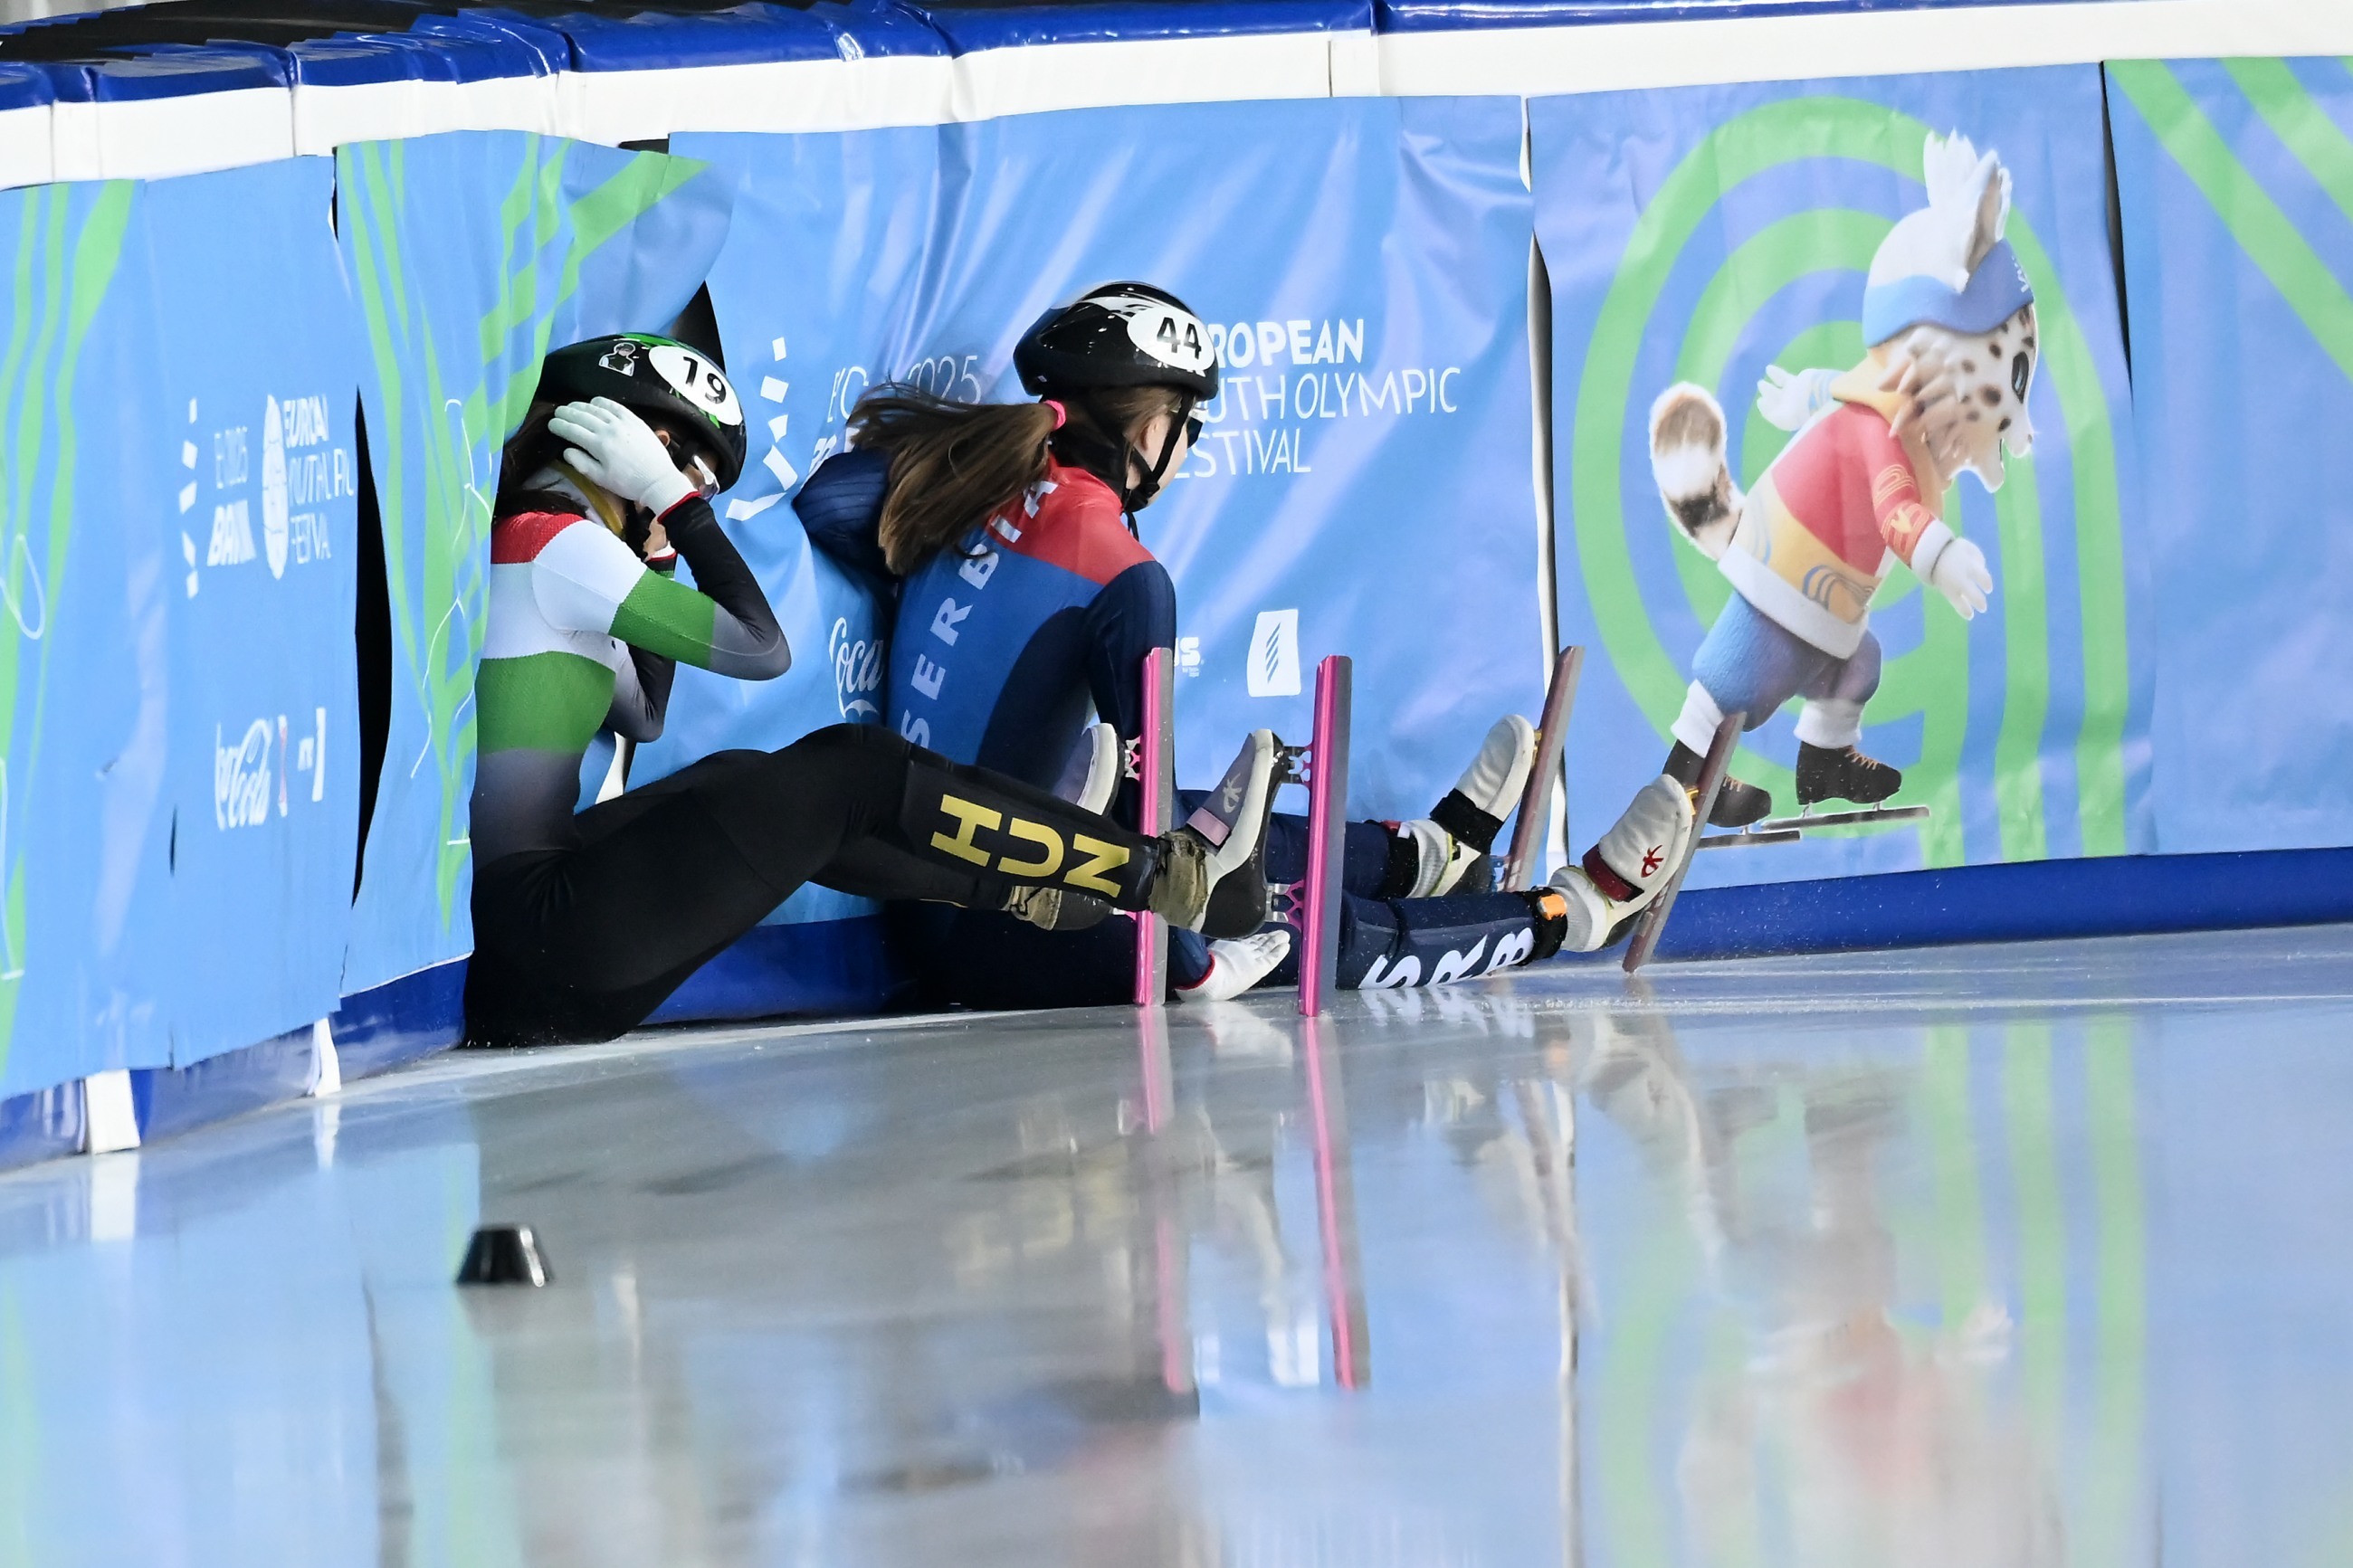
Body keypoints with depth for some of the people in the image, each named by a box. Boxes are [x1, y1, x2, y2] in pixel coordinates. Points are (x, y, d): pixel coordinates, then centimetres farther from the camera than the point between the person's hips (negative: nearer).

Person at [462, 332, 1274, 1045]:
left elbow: (642, 717, 28)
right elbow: (761, 649, -7)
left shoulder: (507, 541, 18)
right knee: (851, 773, -2)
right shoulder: (557, 544, -10)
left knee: (765, 790, 20)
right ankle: (1167, 875, 7)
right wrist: (671, 503, 0)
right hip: (535, 940, -9)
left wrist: (653, 555, 18)